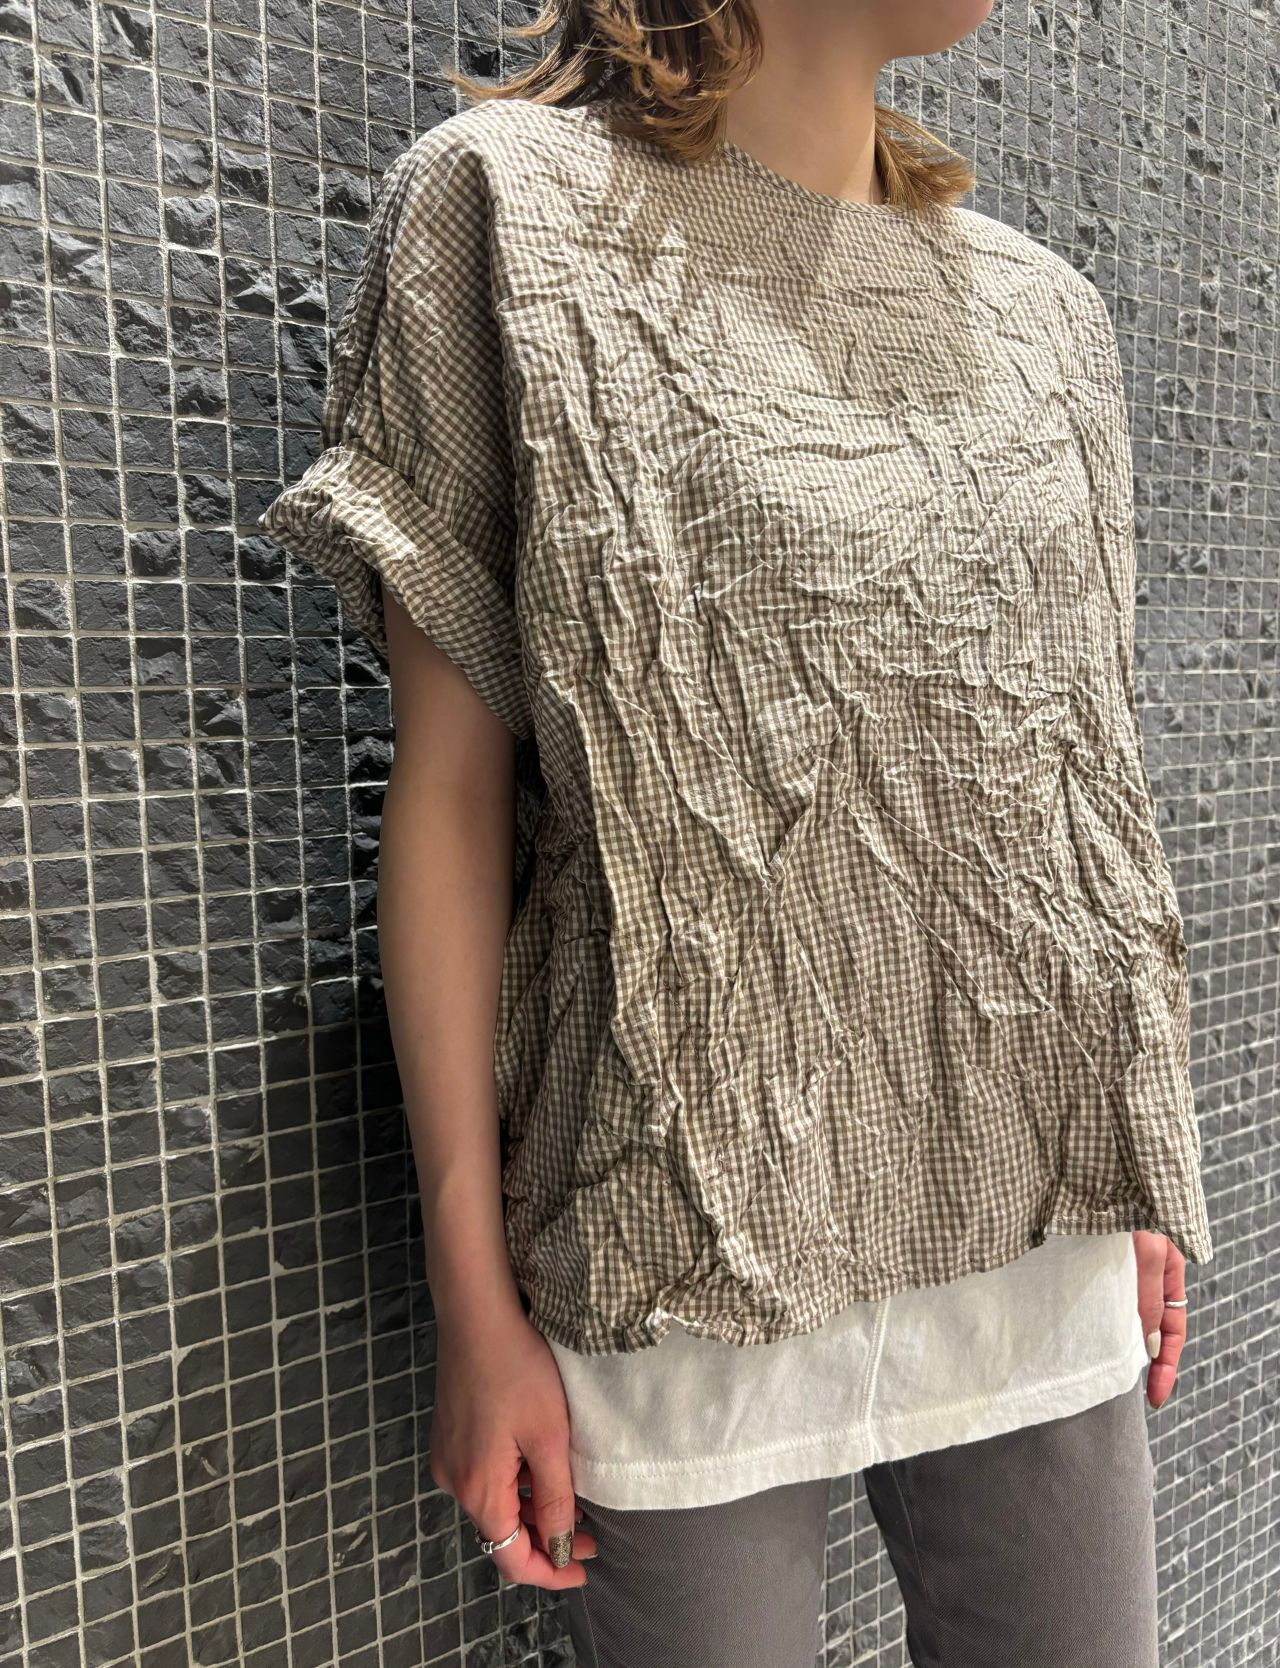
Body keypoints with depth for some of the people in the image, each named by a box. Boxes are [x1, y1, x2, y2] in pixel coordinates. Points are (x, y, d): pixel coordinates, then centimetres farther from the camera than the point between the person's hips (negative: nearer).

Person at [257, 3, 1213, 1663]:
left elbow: (1070, 770, 13)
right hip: (699, 1231, -4)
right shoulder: (512, 208, -3)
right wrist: (476, 1297, -8)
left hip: (1038, 1229, 5)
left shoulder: (1043, 310, 11)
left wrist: (1140, 1184, 15)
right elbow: (448, 790, -8)